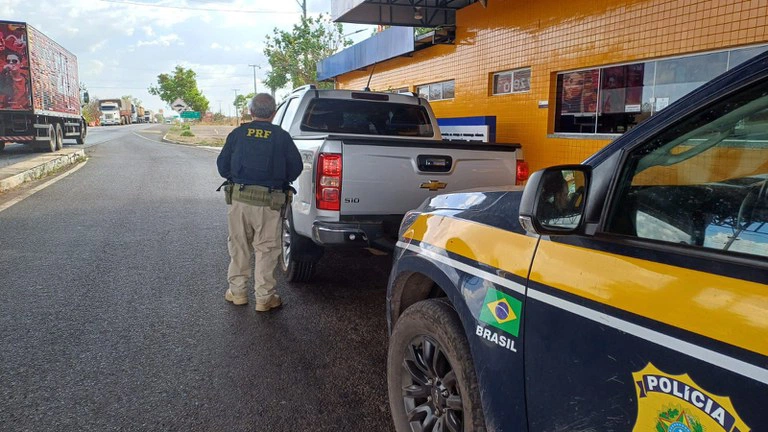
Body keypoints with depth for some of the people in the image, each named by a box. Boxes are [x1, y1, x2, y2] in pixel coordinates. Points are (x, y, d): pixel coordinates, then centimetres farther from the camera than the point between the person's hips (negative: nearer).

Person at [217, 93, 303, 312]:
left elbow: (222, 166, 6)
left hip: (238, 198, 2)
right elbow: (296, 168, 2)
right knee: (266, 249, 7)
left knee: (239, 246, 16)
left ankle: (237, 291, 26)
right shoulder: (282, 136, -1)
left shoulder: (237, 133, 3)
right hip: (269, 202, -2)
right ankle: (264, 298, 13)